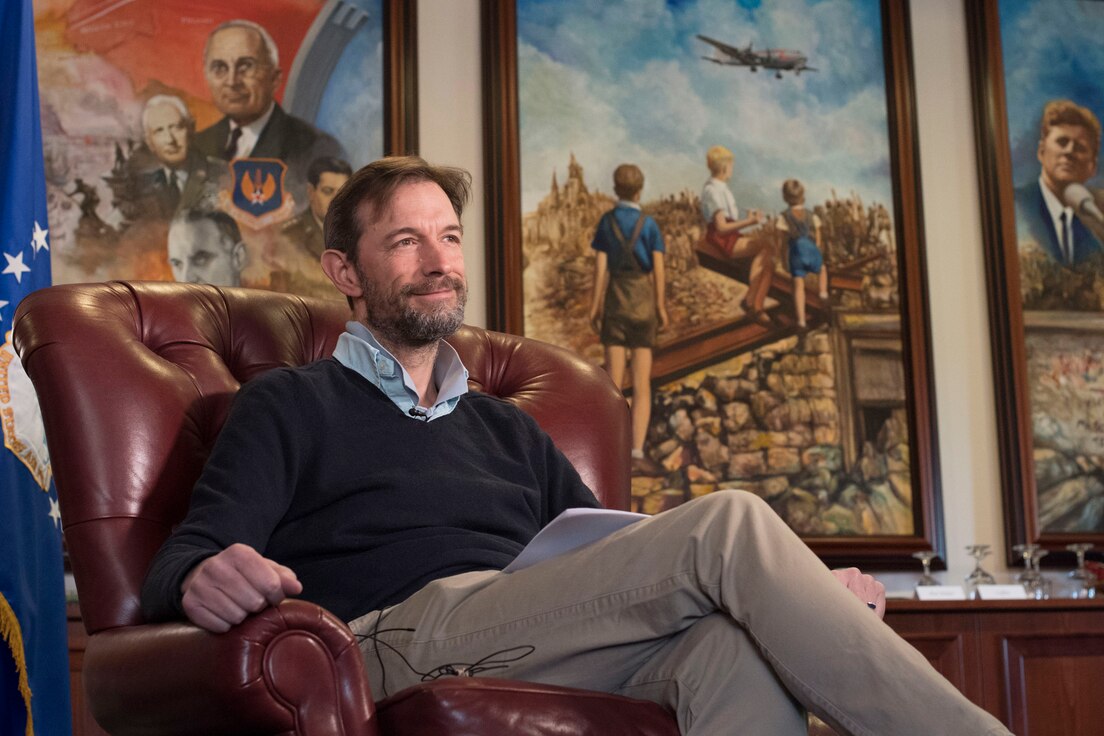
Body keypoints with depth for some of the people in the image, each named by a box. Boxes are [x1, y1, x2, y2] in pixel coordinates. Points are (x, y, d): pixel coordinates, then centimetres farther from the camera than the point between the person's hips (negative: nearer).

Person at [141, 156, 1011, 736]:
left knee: (735, 639, -33)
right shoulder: (290, 406, 16)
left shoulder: (506, 429, 33)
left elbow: (624, 571, 26)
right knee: (729, 524, -23)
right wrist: (205, 579, -26)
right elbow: (179, 569, 2)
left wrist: (806, 592, 10)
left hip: (568, 660, 5)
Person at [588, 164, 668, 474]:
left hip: (615, 300, 2)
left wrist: (595, 306, 1)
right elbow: (658, 269, -8)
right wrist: (661, 308, -2)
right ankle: (637, 453, -6)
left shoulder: (606, 222, -1)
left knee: (614, 382, 4)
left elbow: (600, 267, -4)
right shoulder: (648, 224, -5)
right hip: (643, 301, -2)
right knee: (642, 384, 2)